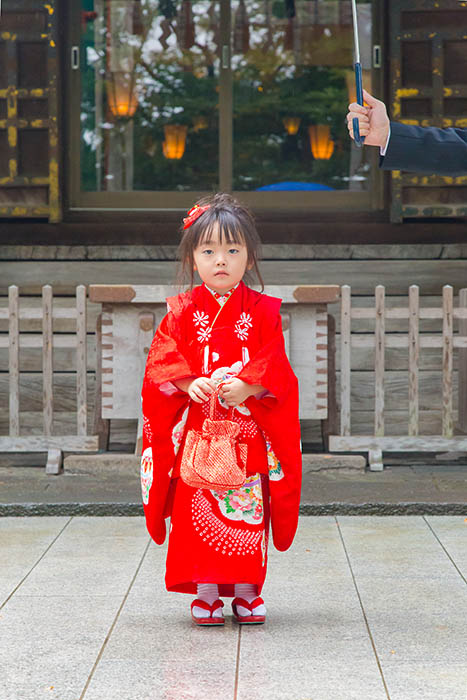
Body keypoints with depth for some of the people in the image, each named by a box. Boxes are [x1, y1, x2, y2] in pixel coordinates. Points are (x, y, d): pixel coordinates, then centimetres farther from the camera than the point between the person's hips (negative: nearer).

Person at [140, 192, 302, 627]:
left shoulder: (262, 310, 4)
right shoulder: (183, 310, 5)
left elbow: (274, 362, -4)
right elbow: (163, 358, -3)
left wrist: (246, 386, -21)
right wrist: (190, 383, -21)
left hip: (249, 428, 0)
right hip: (195, 429, 0)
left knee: (247, 511, 1)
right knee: (199, 510, -1)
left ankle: (246, 591, 13)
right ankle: (206, 592, 9)